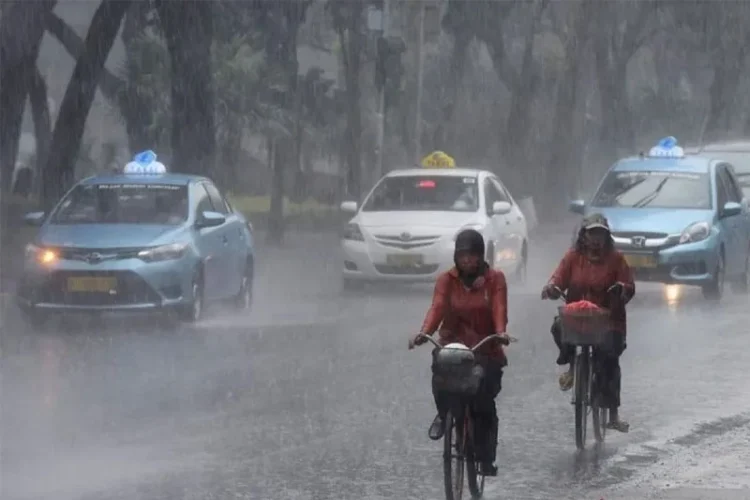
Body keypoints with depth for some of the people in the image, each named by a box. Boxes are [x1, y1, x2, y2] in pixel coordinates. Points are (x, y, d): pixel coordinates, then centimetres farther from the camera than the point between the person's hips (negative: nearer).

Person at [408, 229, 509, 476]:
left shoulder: (495, 279, 2)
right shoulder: (447, 280, 4)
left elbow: (499, 309, -12)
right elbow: (437, 308, -10)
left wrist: (501, 333, -34)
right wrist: (424, 333, -30)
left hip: (486, 350, 0)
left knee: (485, 405, -9)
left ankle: (486, 459, 6)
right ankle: (443, 414, -5)